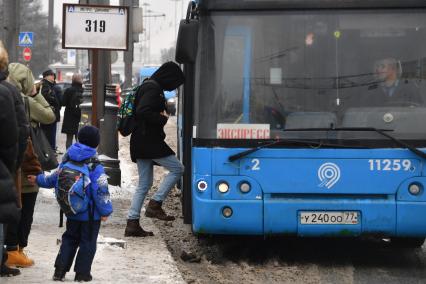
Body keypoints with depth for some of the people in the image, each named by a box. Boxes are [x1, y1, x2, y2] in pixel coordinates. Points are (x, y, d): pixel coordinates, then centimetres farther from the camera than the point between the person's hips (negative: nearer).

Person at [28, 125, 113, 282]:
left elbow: (54, 179, 12)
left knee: (69, 239, 18)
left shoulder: (67, 161, 0)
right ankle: (82, 273, 8)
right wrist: (105, 211, -12)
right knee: (88, 242, 6)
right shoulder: (95, 167, -18)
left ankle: (60, 270, 13)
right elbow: (100, 191, -20)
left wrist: (38, 179, 31)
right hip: (90, 214, -5)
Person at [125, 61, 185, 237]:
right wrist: (162, 118, -12)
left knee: (144, 184, 11)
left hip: (140, 142, 10)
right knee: (177, 169, -2)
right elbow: (143, 112, -25)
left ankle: (132, 224, 8)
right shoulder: (153, 89, -13)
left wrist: (161, 117, 7)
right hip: (149, 142, -10)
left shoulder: (148, 86, 19)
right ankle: (155, 205, -5)